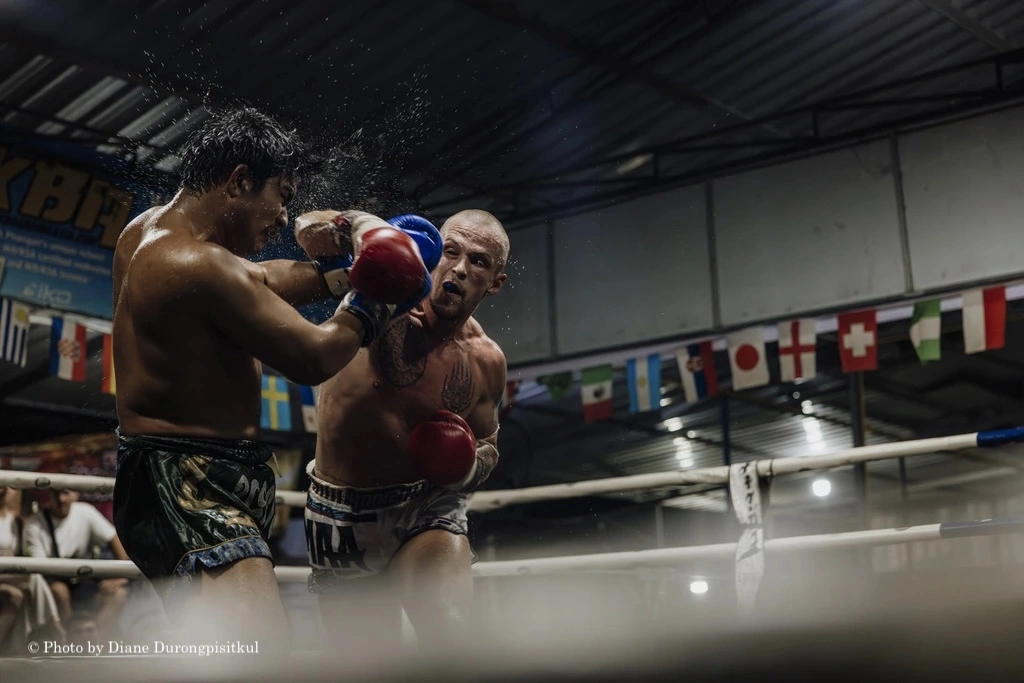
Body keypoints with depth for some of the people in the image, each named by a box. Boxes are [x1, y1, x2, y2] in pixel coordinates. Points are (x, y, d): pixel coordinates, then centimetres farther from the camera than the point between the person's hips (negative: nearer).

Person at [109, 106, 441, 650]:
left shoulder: (147, 230, 10)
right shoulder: (201, 267, -21)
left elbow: (259, 283, 23)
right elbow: (314, 359, -14)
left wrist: (342, 274, 12)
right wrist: (370, 303, 3)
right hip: (189, 489, -12)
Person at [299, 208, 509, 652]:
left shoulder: (485, 361, -5)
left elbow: (488, 445, 12)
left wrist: (469, 466, -11)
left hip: (427, 508, 1)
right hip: (341, 513, 0)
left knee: (445, 631, -29)